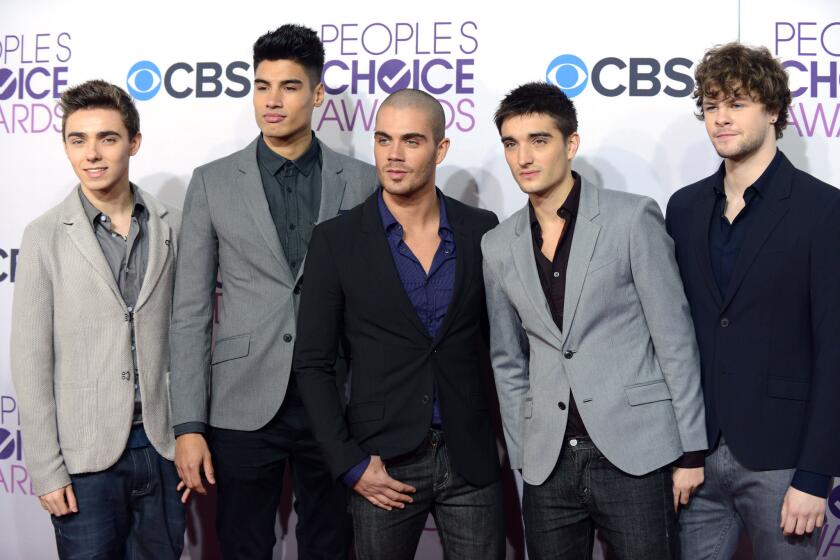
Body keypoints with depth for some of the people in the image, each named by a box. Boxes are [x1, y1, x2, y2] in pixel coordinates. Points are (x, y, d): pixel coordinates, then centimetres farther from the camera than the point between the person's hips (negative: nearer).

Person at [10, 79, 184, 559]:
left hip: (162, 446, 2)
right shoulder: (46, 237, -4)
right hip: (86, 456, -2)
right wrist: (46, 470, -6)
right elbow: (32, 361, -4)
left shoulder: (172, 226, 2)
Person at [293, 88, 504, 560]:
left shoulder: (481, 230, 2)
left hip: (471, 461, 1)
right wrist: (350, 464, -7)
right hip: (384, 466, -1)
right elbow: (314, 364, -1)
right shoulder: (337, 241, -3)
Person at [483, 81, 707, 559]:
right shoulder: (499, 247, 8)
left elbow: (675, 340, -3)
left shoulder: (632, 218, -4)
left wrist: (691, 452, -4)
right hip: (548, 465, 4)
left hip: (636, 454, -3)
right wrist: (523, 458, 8)